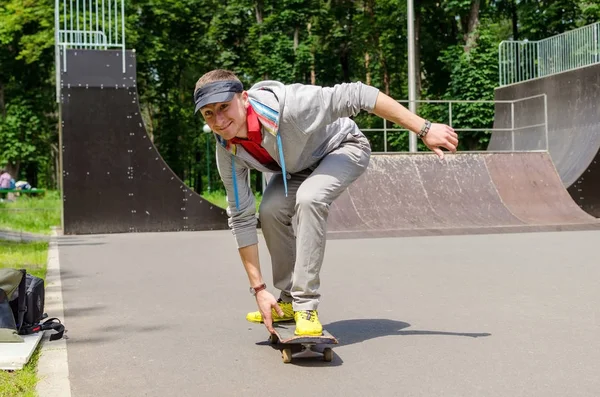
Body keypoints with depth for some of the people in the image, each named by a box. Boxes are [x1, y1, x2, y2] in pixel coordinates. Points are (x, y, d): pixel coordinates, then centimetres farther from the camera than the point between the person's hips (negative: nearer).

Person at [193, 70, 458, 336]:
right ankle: (289, 301, 4)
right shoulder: (228, 153, -22)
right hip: (299, 164, 5)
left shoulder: (286, 104, -40)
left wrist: (424, 129, -37)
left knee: (308, 197, -31)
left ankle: (306, 306, -24)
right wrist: (258, 289, -19)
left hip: (344, 147, -5)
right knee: (270, 211, -17)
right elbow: (241, 219, -17)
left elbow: (357, 95, -37)